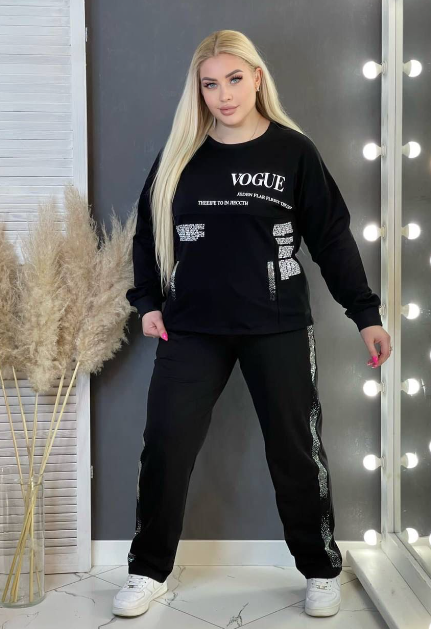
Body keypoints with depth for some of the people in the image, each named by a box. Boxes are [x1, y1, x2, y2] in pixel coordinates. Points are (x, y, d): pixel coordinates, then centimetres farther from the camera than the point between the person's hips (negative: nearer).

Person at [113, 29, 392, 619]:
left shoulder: (294, 150, 0)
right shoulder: (179, 156, 6)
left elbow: (332, 237, 2)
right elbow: (148, 234, 14)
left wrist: (366, 313, 0)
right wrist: (148, 302, 3)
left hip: (278, 328, -1)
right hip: (192, 328, 2)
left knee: (296, 449, 6)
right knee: (164, 445, 0)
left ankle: (322, 570, 26)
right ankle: (148, 571, 19)